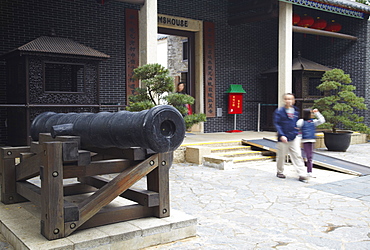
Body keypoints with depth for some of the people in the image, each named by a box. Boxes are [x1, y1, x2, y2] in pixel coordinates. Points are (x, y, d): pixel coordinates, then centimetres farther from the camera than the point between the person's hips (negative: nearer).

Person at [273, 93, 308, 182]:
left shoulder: (295, 111, 8)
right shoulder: (279, 111, -8)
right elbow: (277, 124, -11)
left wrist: (297, 132, 15)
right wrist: (281, 135, -19)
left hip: (294, 138, 3)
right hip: (283, 138, -3)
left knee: (298, 156, -3)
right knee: (281, 156, 10)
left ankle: (302, 175, -3)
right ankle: (280, 172, 29)